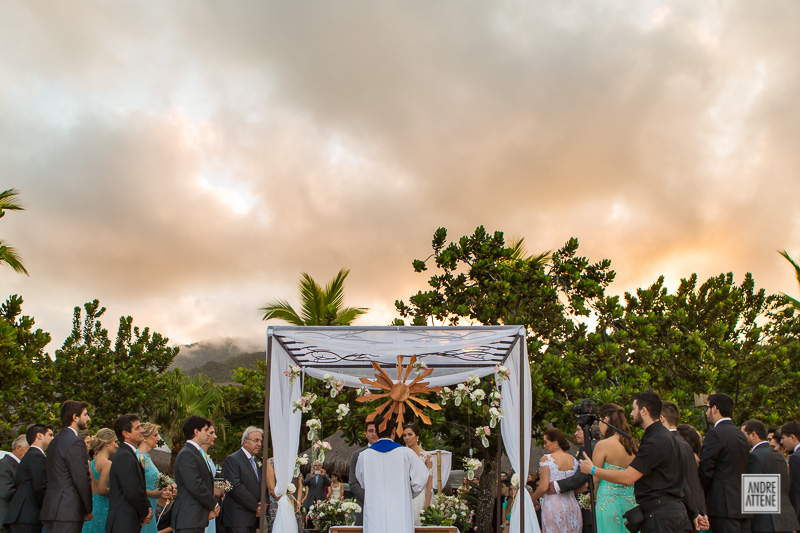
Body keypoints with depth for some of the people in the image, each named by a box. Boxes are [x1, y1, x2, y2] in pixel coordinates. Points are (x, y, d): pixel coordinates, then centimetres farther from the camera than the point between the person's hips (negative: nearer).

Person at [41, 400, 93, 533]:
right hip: (68, 512, -9)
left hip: (50, 510, 9)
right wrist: (89, 509, -4)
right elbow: (82, 479, -15)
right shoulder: (75, 443, -12)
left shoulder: (55, 441, 18)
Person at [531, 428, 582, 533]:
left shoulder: (546, 459, -7)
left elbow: (543, 487, -12)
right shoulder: (574, 460, 9)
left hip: (552, 505, -5)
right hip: (572, 504, 5)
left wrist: (532, 498, 4)